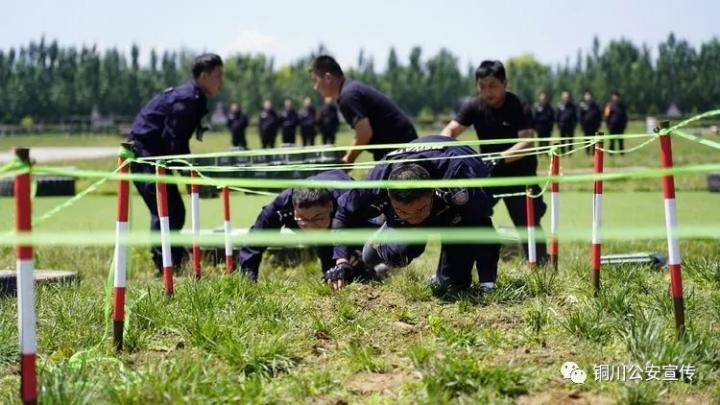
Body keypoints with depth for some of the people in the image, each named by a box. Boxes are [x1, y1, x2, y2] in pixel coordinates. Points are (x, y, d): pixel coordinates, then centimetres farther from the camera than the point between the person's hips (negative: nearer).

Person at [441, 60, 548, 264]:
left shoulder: (516, 106, -18)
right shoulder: (474, 107, -6)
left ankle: (542, 266, 10)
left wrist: (502, 157, -40)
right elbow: (450, 131, -9)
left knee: (527, 223, -3)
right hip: (488, 172, 4)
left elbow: (527, 141, -27)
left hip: (520, 173, -4)